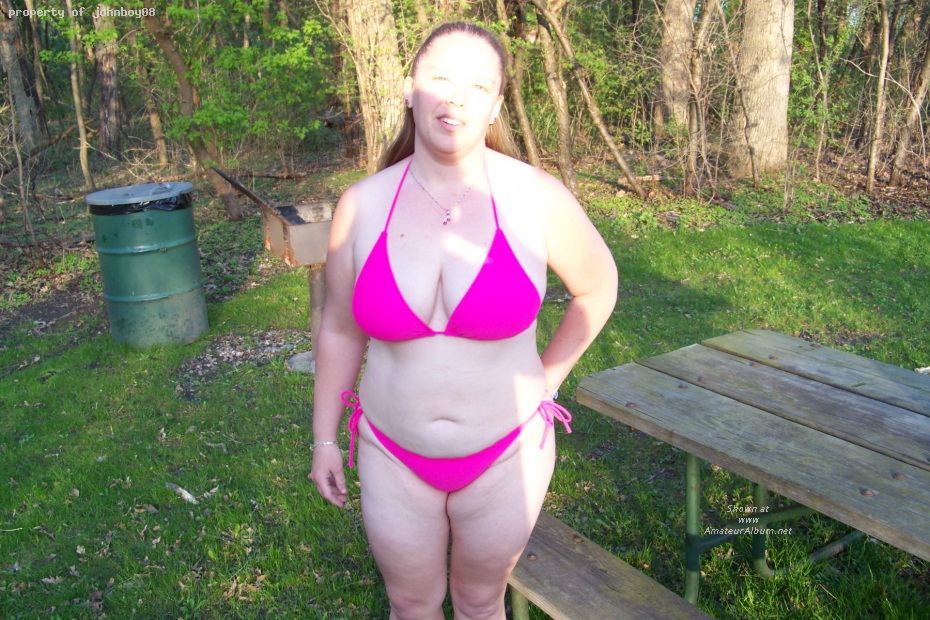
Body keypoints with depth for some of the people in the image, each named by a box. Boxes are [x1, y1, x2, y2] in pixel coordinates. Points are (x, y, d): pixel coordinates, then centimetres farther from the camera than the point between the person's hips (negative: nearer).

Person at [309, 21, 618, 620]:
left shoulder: (537, 198, -17)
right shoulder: (363, 205, -11)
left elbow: (598, 285, 2)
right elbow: (340, 329, 1)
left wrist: (546, 379, 3)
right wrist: (325, 437, 7)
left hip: (505, 453, -1)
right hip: (395, 457, 2)